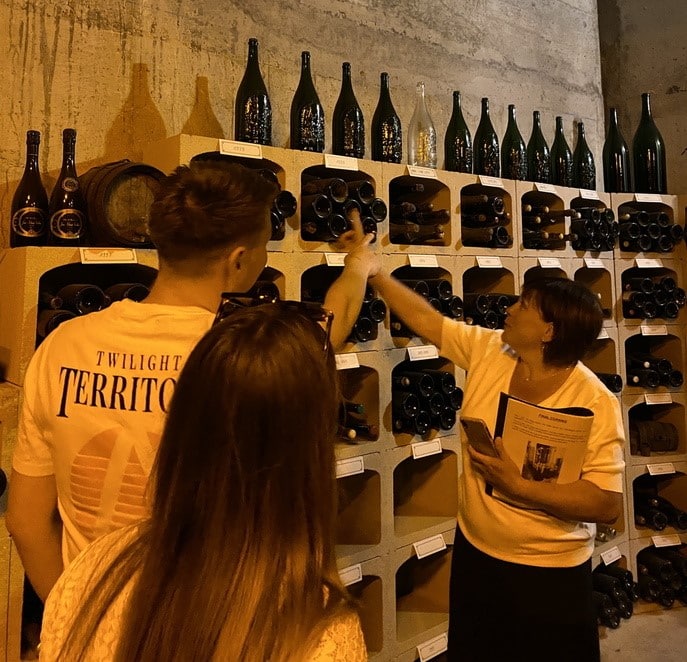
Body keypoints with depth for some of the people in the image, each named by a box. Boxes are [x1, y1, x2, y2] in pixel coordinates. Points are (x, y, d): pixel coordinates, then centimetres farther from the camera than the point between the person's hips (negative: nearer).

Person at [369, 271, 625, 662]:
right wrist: (374, 272, 3)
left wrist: (518, 486, -31)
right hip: (474, 552, 5)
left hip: (549, 572, -5)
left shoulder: (595, 403, -23)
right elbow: (425, 319, 1)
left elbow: (608, 505, -24)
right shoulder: (489, 351, -9)